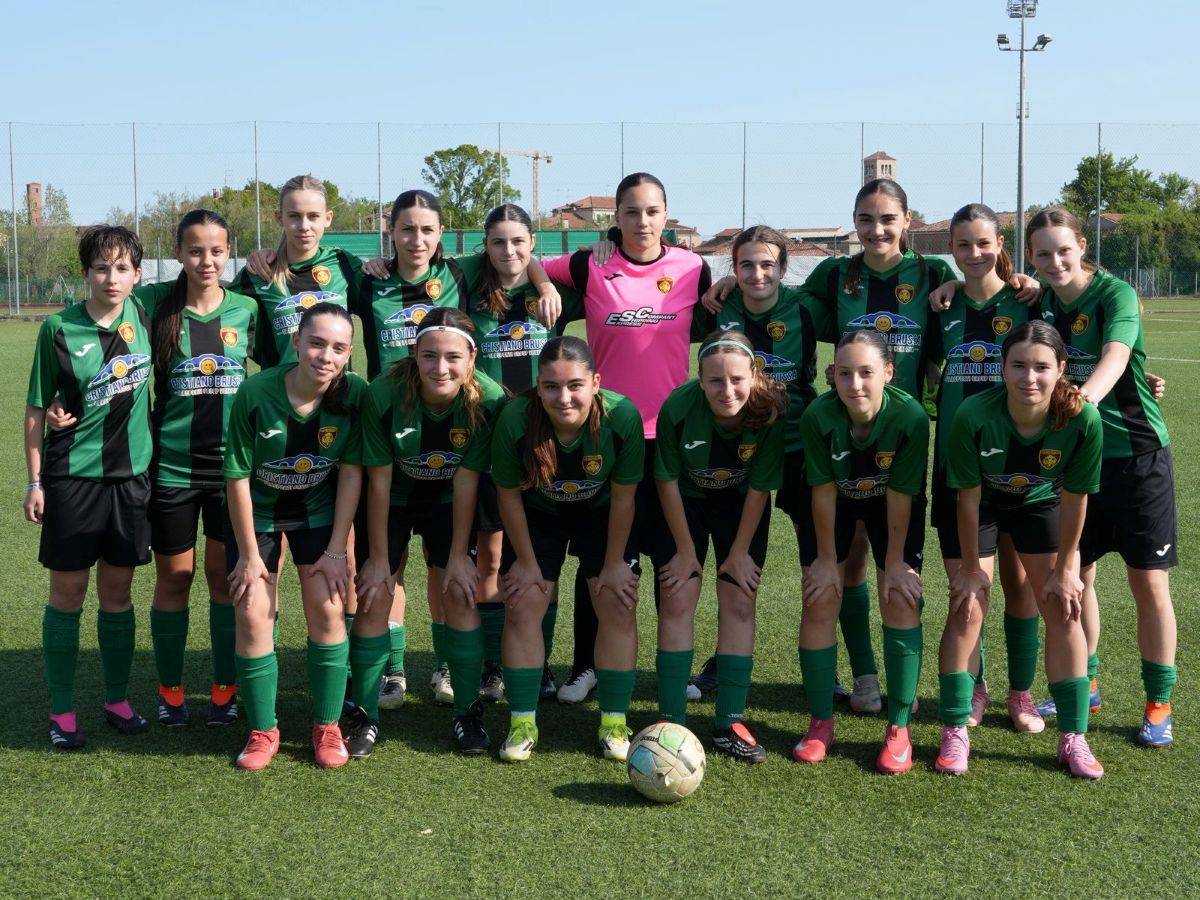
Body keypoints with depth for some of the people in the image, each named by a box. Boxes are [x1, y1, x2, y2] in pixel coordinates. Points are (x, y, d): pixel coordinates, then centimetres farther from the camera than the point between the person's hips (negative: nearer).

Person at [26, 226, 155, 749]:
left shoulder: (143, 316, 0)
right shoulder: (59, 330, -8)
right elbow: (36, 409, -3)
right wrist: (35, 481, -4)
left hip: (131, 474, 3)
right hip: (72, 476, -3)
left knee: (117, 591, 11)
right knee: (68, 593, 3)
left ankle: (117, 700, 24)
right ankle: (62, 711, 14)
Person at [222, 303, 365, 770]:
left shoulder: (354, 394, -21)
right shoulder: (255, 393, -26)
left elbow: (351, 473, -12)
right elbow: (238, 477, -17)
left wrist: (336, 549, -12)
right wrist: (249, 554, -11)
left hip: (318, 510, 1)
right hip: (257, 509, -1)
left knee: (328, 609, -6)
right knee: (252, 615, -5)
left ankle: (327, 727, 12)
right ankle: (262, 731, 12)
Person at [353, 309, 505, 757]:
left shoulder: (488, 399, -28)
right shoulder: (384, 394, -31)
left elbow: (467, 479, -18)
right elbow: (378, 480, -21)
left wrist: (459, 555, -13)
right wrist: (378, 557, -15)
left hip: (447, 500, 1)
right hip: (393, 498, 0)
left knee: (460, 595, -7)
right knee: (373, 598, -6)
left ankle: (468, 713, 8)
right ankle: (365, 716, 7)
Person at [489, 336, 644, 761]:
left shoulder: (622, 416, -33)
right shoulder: (515, 418, -33)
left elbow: (623, 495, -19)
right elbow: (509, 494, -16)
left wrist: (614, 563, -11)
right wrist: (526, 561, -8)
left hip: (602, 513, 0)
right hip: (538, 513, 0)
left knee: (618, 607, -7)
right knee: (522, 607, -6)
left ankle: (614, 722, 7)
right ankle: (522, 722, 7)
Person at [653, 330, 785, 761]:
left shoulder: (770, 411, -30)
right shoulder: (677, 408, -32)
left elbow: (759, 487, -16)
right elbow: (668, 482, -17)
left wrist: (740, 552, -9)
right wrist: (686, 550, -10)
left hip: (741, 505, 1)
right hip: (685, 501, -1)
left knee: (739, 605, -3)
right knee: (677, 602, -7)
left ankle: (730, 724, 4)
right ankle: (671, 722, 0)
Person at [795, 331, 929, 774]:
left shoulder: (911, 417, -33)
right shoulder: (818, 416, -31)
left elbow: (900, 495, -23)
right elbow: (824, 491, -19)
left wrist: (895, 563, -15)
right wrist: (827, 559, -11)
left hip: (893, 506, -1)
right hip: (838, 504, 1)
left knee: (901, 601, -11)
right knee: (819, 601, -6)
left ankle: (899, 728, 0)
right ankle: (821, 723, 8)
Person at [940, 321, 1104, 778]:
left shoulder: (1083, 420, -33)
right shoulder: (974, 414, -36)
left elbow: (1075, 499, -18)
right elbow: (968, 497, -22)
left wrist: (1064, 568, -8)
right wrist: (971, 567, -12)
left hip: (1040, 505, 1)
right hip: (983, 503, -1)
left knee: (1063, 610, -2)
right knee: (967, 609, -6)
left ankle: (1073, 738, 10)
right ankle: (955, 732, 7)